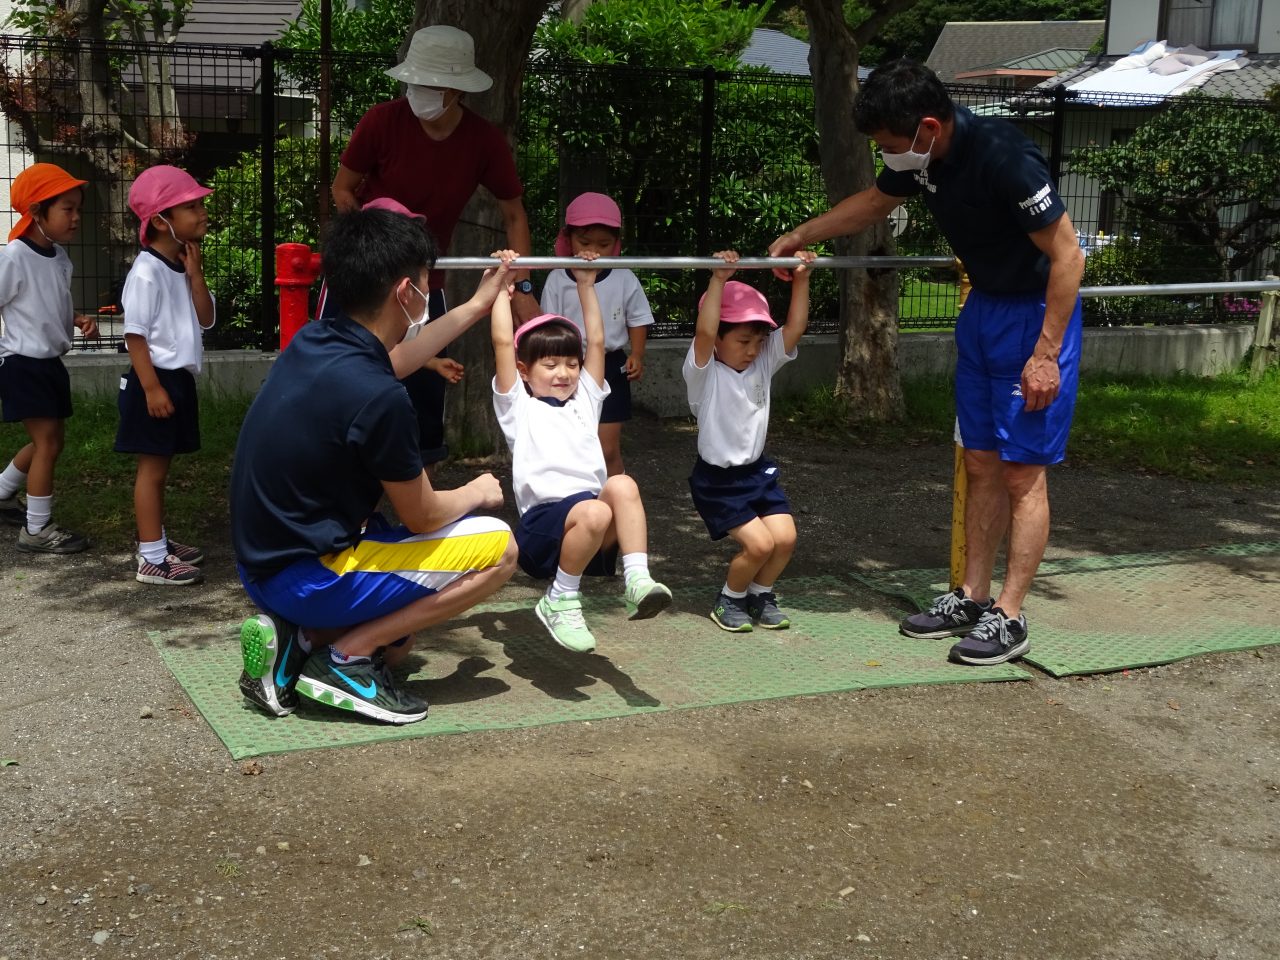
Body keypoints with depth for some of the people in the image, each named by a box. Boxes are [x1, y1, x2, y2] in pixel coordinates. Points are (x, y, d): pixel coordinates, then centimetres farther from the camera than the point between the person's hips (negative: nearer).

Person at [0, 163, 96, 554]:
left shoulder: (60, 257, 5)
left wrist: (79, 320, 1)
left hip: (50, 362, 9)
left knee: (52, 439, 16)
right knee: (47, 441, -6)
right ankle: (36, 529, 5)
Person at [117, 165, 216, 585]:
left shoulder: (182, 266, 10)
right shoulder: (147, 272, -17)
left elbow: (205, 319, 5)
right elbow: (135, 335, -18)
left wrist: (195, 274, -6)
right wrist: (152, 388, -21)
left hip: (179, 378, 9)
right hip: (156, 380, -9)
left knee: (160, 466, 18)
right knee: (152, 468, -4)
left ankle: (158, 540, 29)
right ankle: (151, 559, 0)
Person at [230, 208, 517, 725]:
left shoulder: (312, 342, 0)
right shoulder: (379, 397, -26)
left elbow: (392, 357, 25)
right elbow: (422, 515, -12)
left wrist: (478, 305, 32)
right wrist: (478, 492, 10)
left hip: (266, 564, 9)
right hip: (307, 578, -9)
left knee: (397, 643, 30)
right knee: (499, 547, -4)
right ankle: (346, 658, -5)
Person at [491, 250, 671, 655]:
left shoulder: (584, 400, 27)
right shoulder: (519, 407, 14)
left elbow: (597, 342, 26)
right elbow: (503, 343, 6)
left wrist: (586, 285, 29)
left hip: (592, 528, 4)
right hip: (541, 524, -4)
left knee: (621, 485, -28)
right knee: (594, 512, -36)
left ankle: (636, 579, -34)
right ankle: (560, 601, -16)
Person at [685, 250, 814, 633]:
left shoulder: (763, 363, 2)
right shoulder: (704, 374, -15)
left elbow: (795, 328, -6)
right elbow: (704, 333, -33)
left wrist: (801, 278, -15)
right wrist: (718, 280, -40)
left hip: (758, 472, 6)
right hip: (717, 480, -6)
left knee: (785, 537, -6)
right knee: (759, 543, -15)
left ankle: (760, 594, 20)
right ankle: (729, 600, 11)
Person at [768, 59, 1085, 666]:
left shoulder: (1003, 157, -27)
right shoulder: (921, 159, -3)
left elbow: (1067, 256, -23)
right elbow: (875, 202, 21)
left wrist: (1046, 354, -22)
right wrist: (798, 236, 22)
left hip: (1037, 312, -8)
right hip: (982, 307, 8)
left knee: (1023, 472, -5)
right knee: (981, 463, 11)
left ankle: (1009, 617, 1)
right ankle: (972, 598, 19)